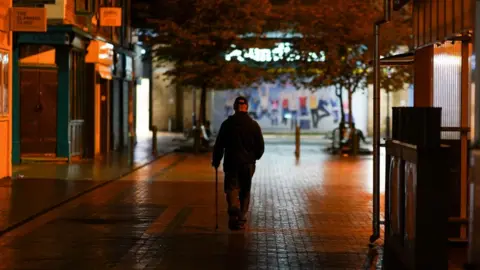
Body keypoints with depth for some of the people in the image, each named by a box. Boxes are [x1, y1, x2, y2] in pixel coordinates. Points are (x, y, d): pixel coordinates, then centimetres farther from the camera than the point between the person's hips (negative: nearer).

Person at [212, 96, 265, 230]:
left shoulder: (227, 124, -3)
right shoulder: (254, 125, 1)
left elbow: (219, 144, -3)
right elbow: (261, 146, 3)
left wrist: (216, 161, 10)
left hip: (232, 163, -2)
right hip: (248, 164, 2)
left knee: (231, 188, -1)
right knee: (245, 191, 13)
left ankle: (234, 211, -27)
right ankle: (242, 218, 14)